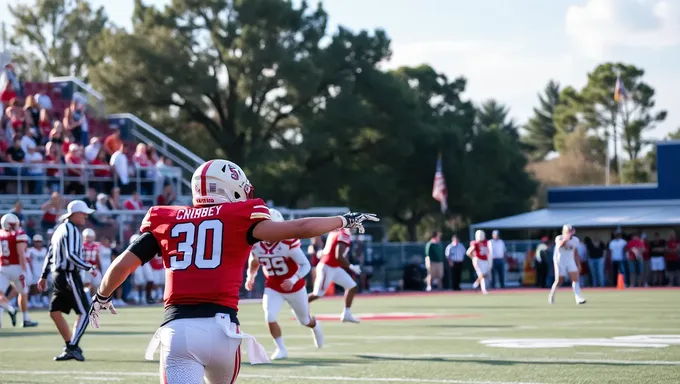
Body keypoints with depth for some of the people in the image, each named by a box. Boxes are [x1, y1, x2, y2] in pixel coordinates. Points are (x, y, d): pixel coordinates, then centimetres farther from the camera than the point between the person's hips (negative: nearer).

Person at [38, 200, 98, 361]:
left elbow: (50, 254, 20)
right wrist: (90, 268, -20)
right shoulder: (71, 230, -11)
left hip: (58, 275, 9)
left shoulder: (60, 229, 16)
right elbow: (71, 255, -23)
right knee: (83, 313, -5)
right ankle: (72, 347, -10)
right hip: (68, 276, -9)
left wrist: (44, 276, 24)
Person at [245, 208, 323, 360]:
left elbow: (306, 265, -23)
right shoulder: (256, 245, -14)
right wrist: (250, 277, -6)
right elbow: (253, 263, 10)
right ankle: (281, 349, 1)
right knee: (270, 317, -20)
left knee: (304, 320, 17)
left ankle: (315, 327, 55)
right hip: (273, 288, 2)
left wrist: (293, 280, -36)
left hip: (294, 287, -2)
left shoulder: (288, 243, -28)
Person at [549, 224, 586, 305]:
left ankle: (578, 298, -18)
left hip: (571, 261, 4)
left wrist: (578, 264, 11)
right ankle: (552, 295, 26)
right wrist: (566, 238, -45)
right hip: (560, 262, -4)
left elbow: (576, 253, 13)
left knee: (575, 279, -11)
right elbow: (560, 244, -35)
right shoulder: (559, 238, -12)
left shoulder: (575, 240, 4)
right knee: (559, 281, 1)